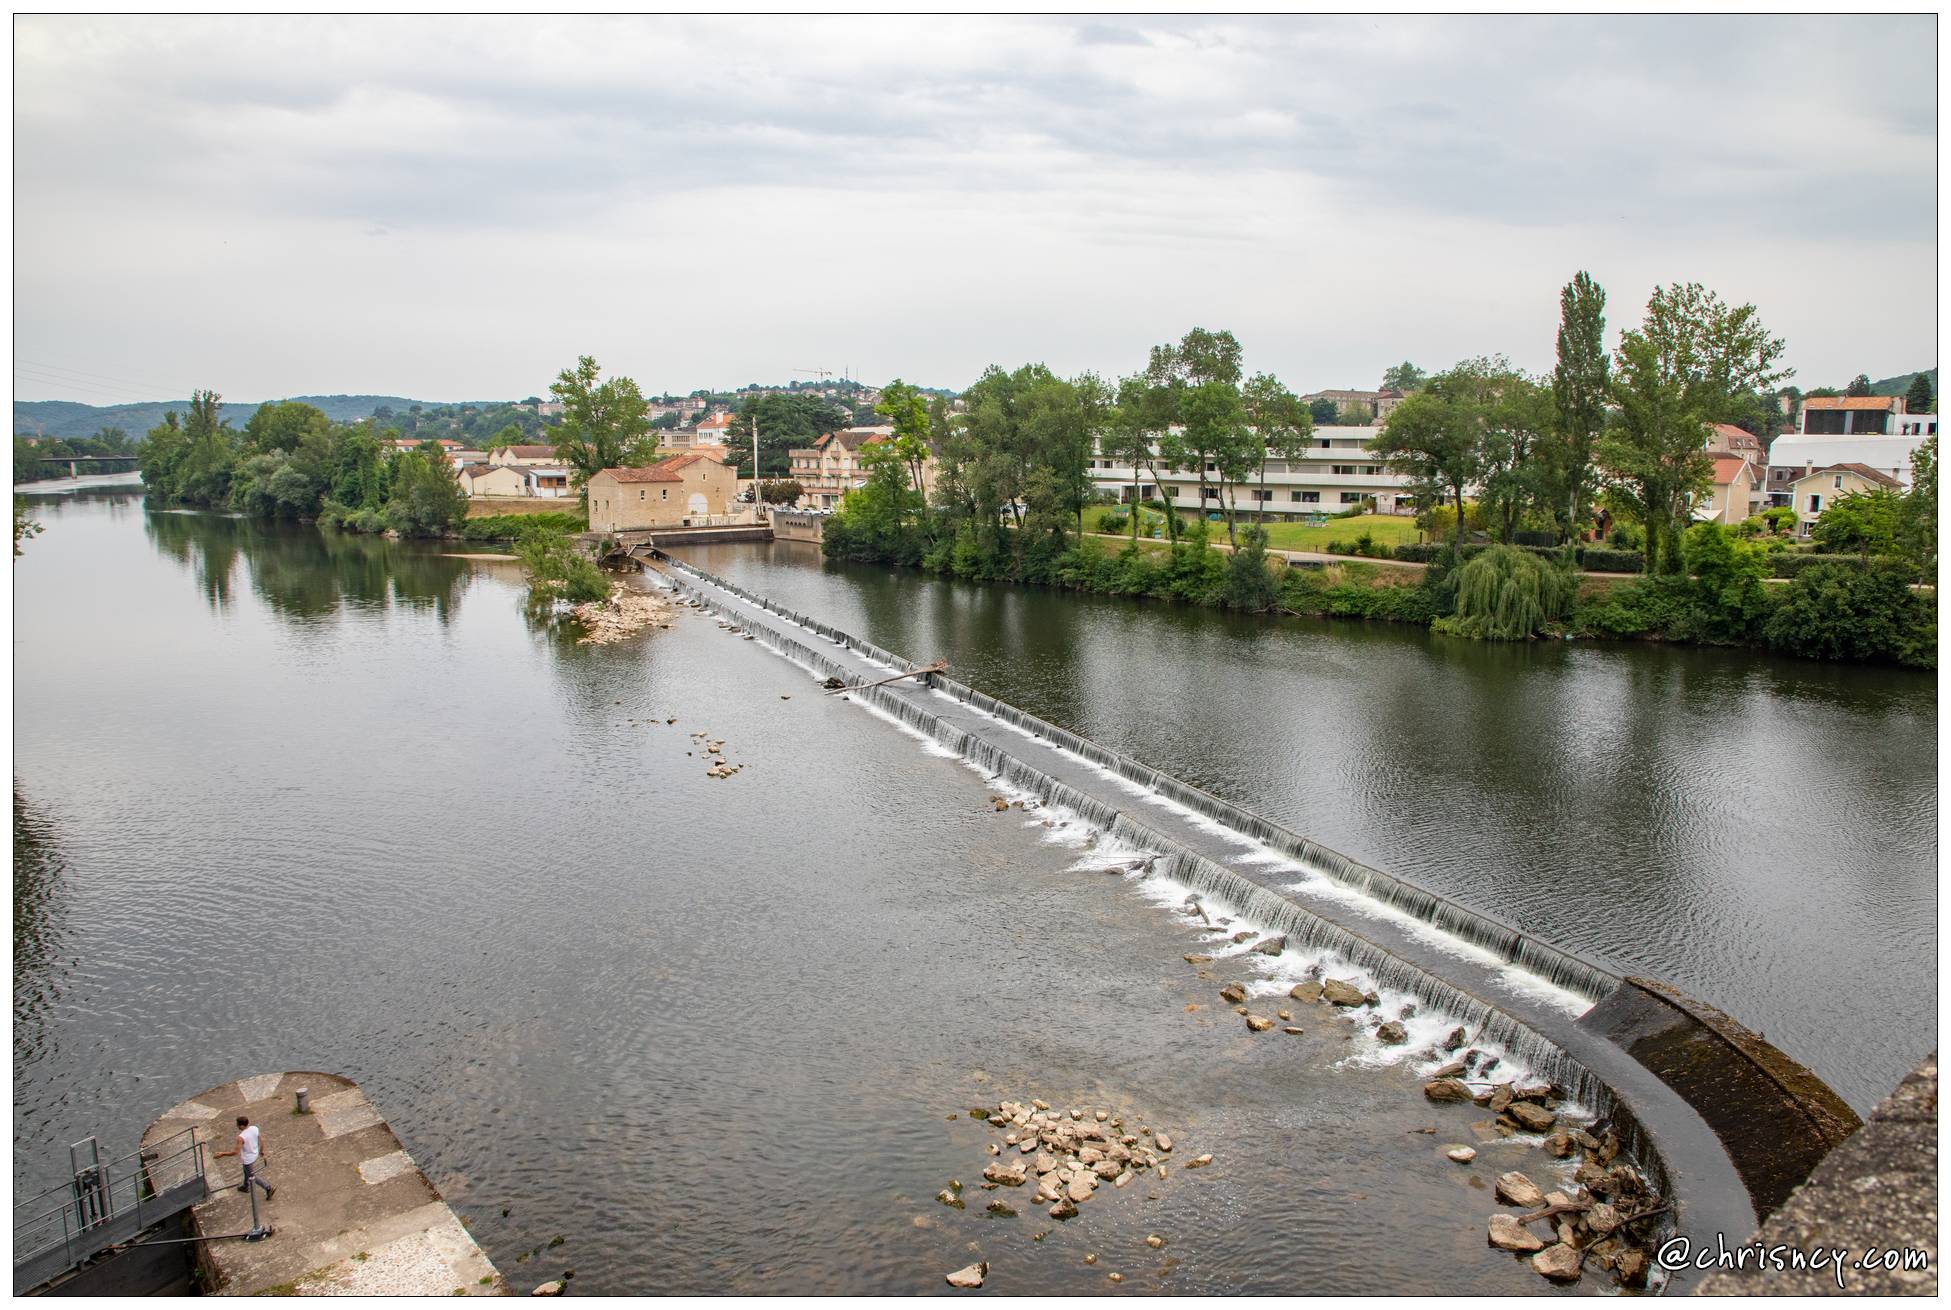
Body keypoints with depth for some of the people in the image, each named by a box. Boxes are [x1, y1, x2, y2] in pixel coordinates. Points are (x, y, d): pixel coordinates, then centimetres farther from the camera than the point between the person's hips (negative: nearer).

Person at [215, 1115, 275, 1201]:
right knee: (246, 1171, 33)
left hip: (248, 1159, -8)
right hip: (255, 1154, 8)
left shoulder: (241, 1137, -35)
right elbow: (261, 1140, -1)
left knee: (252, 1177, 15)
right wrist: (261, 1150, 16)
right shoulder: (255, 1128, -14)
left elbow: (236, 1152, -29)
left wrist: (222, 1154, -18)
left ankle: (268, 1188, 16)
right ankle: (245, 1186, 57)